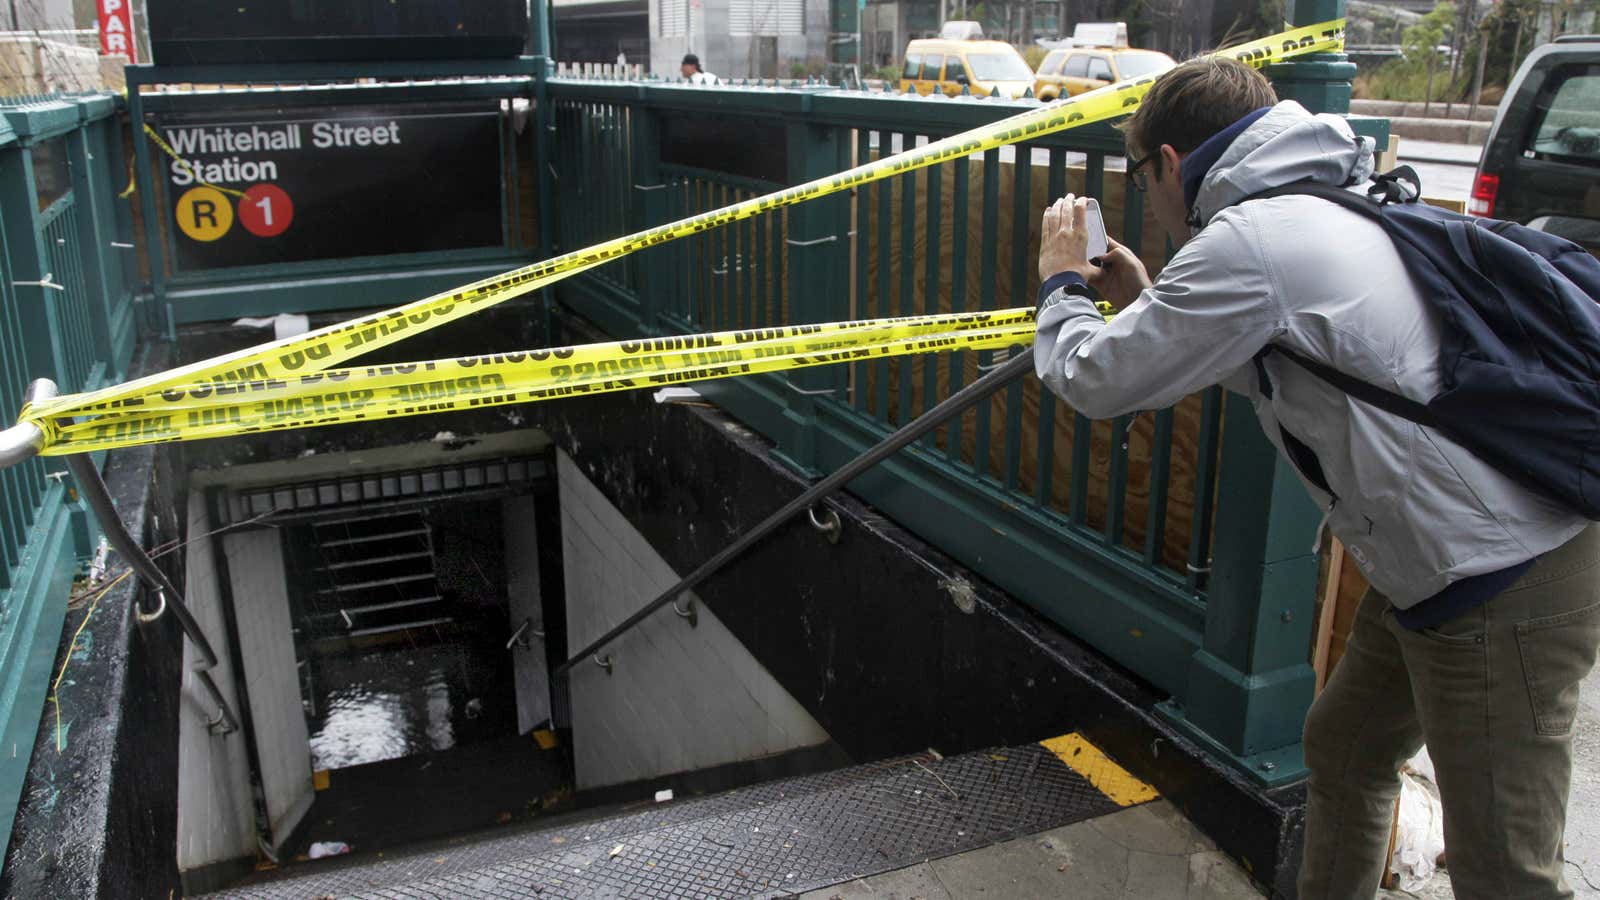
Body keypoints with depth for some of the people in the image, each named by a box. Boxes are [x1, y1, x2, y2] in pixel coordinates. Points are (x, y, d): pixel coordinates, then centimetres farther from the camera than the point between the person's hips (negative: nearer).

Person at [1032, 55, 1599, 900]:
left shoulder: (1247, 242, -18)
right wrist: (1145, 301, 21)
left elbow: (1097, 380, -11)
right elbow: (1249, 352, 25)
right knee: (1343, 751, 24)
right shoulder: (1321, 206, 13)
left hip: (1503, 585, -10)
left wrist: (1063, 282, 7)